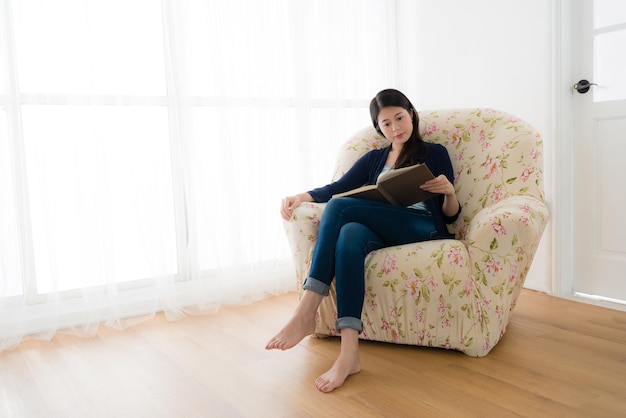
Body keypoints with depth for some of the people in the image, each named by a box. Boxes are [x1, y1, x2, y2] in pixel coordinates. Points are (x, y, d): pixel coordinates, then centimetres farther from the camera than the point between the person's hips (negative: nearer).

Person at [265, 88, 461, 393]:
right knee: (349, 236, -35)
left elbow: (450, 216, 12)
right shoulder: (375, 159, 27)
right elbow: (337, 187, 16)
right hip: (381, 232, 4)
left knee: (339, 208, -27)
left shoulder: (435, 154, 17)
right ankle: (349, 353, -45)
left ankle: (306, 313, -32)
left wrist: (449, 192, -11)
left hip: (424, 228, -3)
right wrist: (301, 196, -3)